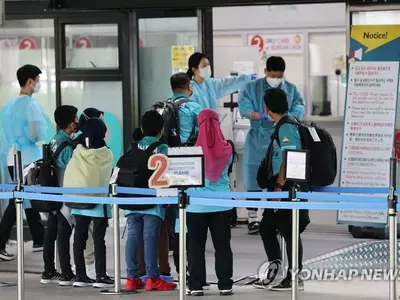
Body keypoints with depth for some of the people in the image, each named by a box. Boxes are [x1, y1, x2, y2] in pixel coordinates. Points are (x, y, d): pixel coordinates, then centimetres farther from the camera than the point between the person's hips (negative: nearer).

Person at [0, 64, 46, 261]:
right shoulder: (31, 105, -13)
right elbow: (36, 135, -19)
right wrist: (43, 135, 3)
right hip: (28, 160, -8)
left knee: (28, 199, 16)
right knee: (18, 202, -6)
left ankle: (39, 241, 23)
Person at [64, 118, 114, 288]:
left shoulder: (77, 154, -6)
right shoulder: (107, 155, -10)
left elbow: (68, 178, -2)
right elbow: (111, 177, 2)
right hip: (99, 202, -2)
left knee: (79, 238, 8)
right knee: (98, 239, 0)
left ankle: (80, 276, 9)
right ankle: (101, 276, -2)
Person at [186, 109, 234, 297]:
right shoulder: (227, 150, -4)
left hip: (197, 205, -2)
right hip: (221, 204, 2)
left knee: (196, 246, 5)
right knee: (222, 245, 8)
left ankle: (196, 285, 3)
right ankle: (225, 285, 8)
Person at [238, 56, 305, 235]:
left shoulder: (291, 90, 9)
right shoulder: (251, 88, 4)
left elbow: (298, 110, -2)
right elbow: (244, 108, -8)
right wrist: (262, 116, -26)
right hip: (258, 141, -1)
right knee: (254, 181, -2)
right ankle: (252, 219, 6)